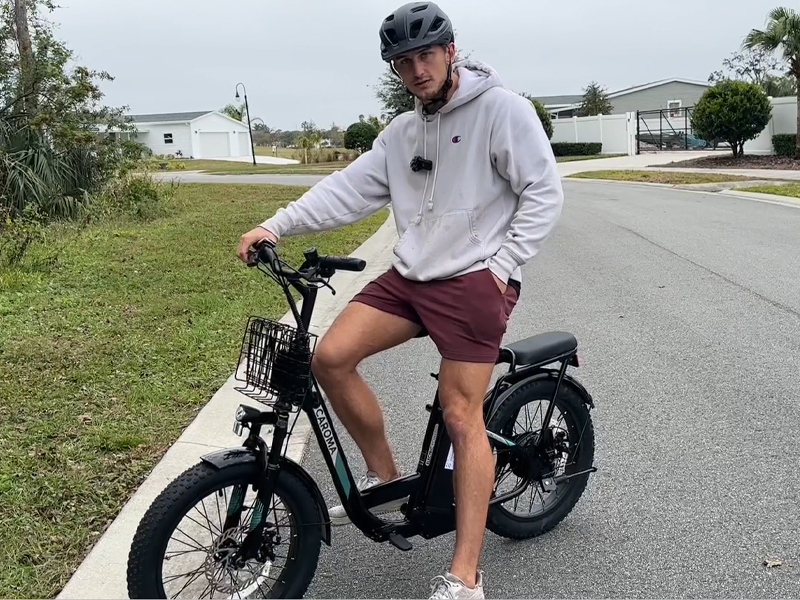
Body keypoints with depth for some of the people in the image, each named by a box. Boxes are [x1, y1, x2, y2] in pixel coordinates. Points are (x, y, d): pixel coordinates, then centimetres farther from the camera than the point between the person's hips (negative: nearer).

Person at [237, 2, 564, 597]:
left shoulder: (502, 108, -4)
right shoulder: (402, 132, 15)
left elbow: (544, 193, -7)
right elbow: (350, 188, 6)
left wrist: (501, 265, -14)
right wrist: (277, 225, -5)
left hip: (474, 281, -6)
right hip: (409, 275, 7)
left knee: (461, 414, -8)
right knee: (331, 358, -8)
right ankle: (384, 478, 13)